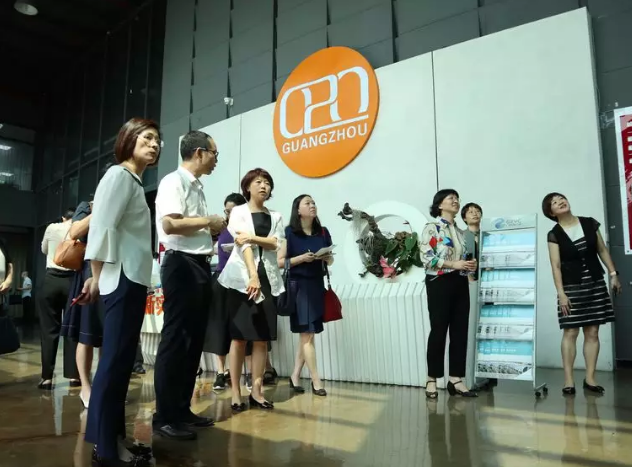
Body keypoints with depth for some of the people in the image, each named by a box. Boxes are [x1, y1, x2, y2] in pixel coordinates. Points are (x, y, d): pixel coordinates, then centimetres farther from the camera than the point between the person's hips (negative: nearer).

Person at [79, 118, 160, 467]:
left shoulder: (135, 181, 21)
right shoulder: (118, 174, -5)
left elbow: (127, 232, 13)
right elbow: (103, 226, -13)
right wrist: (97, 276, -14)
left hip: (134, 279, 9)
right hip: (121, 279, -9)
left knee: (122, 360, 10)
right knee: (114, 360, -6)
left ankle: (113, 439, 19)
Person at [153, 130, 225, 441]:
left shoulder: (197, 187, 17)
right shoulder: (173, 182, -9)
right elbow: (170, 224, -22)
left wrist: (209, 234, 7)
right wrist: (209, 222, -11)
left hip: (200, 265, 9)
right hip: (181, 265, -9)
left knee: (194, 340, 13)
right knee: (175, 341, -3)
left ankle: (182, 409, 24)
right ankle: (164, 417, 8)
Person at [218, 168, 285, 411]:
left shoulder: (275, 217, 17)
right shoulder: (238, 212, 6)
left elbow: (275, 243, 0)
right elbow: (242, 245, -9)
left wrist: (251, 237, -16)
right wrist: (252, 276, -21)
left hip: (268, 278, 4)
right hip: (242, 277, -3)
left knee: (262, 337, 3)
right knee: (239, 336, -3)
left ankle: (256, 390, 10)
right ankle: (236, 392, 3)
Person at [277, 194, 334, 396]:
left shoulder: (323, 232, 8)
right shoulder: (289, 232, -5)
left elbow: (330, 260, 17)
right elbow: (280, 261, -8)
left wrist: (327, 258, -6)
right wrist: (302, 258, -19)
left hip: (317, 286, 5)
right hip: (298, 286, -5)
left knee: (306, 335, 9)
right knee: (307, 335, -3)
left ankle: (295, 376, 21)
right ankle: (316, 381, 4)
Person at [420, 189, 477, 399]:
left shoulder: (460, 231, 17)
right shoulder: (431, 228, -5)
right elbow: (426, 257, -15)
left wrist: (470, 265, 1)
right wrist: (454, 264, -19)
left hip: (460, 283, 7)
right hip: (440, 283, -7)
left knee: (460, 331, 6)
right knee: (438, 331, -1)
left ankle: (456, 379, 15)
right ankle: (432, 380, 10)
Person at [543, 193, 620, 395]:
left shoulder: (590, 223, 4)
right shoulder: (554, 235, -4)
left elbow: (603, 250, 11)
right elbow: (556, 265, -8)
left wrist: (613, 274, 5)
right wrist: (561, 293, -14)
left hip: (596, 284, 3)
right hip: (571, 287, -3)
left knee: (592, 332, 4)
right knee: (570, 332, -4)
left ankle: (590, 378, 11)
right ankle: (568, 379, 1)